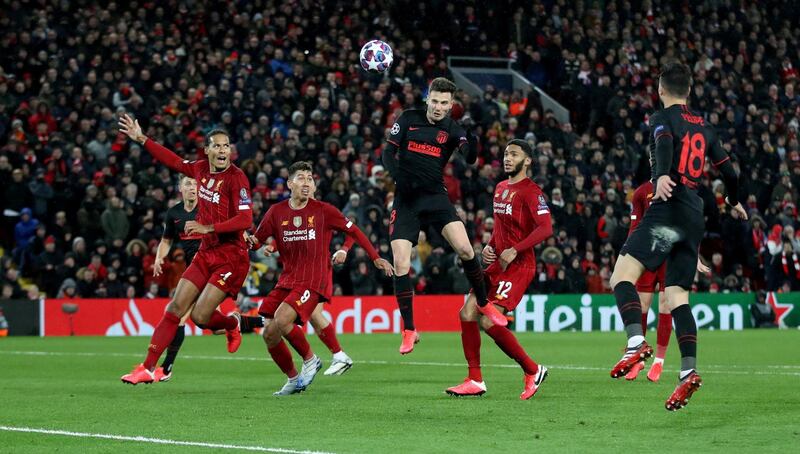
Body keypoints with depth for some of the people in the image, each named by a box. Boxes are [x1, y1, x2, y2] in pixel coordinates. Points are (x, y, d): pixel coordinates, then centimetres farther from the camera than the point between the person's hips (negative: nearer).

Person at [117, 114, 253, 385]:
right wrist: (141, 139, 24)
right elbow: (174, 161, 23)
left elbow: (245, 220, -23)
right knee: (175, 308, 0)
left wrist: (207, 227, -27)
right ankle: (148, 368, 4)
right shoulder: (200, 169, 5)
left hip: (230, 257, -6)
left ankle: (232, 324, 21)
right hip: (206, 253, 6)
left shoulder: (236, 177, -15)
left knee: (200, 317, -12)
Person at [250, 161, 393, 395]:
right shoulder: (276, 212, 5)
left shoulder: (324, 211, -3)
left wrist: (375, 258, 7)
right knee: (269, 334, -3)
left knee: (281, 321, -26)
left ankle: (310, 359, -2)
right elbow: (257, 240, 11)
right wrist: (249, 242, -14)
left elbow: (353, 231, 7)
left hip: (314, 281, -5)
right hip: (287, 279, 5)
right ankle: (293, 379, 18)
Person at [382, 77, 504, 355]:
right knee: (400, 264, -9)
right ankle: (409, 330, 2)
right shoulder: (409, 119, 1)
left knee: (464, 248, -18)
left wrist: (472, 137, -37)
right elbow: (388, 152, 4)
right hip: (406, 199, 0)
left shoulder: (453, 129, 0)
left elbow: (470, 158, -17)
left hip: (436, 197, 0)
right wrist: (397, 174, -16)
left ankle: (483, 303, 6)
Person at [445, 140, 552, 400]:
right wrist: (489, 246, 10)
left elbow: (545, 229, -22)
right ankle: (475, 381, 8)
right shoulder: (500, 188, 16)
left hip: (518, 267, -9)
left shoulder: (531, 191, -11)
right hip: (497, 264, 9)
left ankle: (532, 371, -2)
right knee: (468, 313, 0)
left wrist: (515, 250, -26)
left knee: (489, 322, -18)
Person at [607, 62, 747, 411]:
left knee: (622, 275, -14)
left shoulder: (662, 118, 2)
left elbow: (665, 144, -22)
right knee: (676, 296, 5)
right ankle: (689, 371, -10)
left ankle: (637, 342, -36)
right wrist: (734, 203, 47)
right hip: (695, 219, 7)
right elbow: (729, 172, 27)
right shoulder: (703, 128, 21)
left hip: (668, 210, -7)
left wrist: (661, 175, -41)